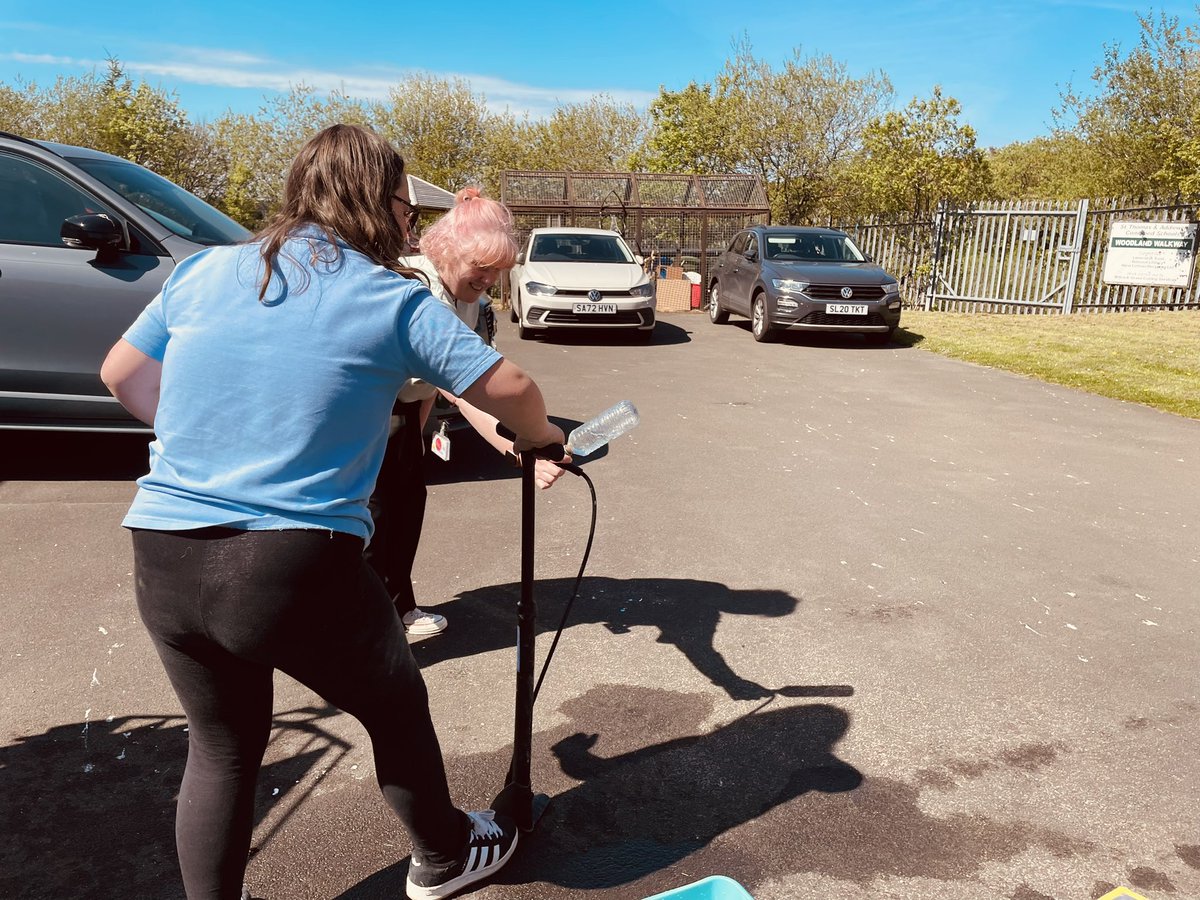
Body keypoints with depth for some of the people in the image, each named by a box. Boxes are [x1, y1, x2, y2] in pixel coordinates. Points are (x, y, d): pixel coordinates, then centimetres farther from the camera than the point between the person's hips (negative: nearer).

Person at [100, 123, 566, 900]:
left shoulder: (206, 270, 8)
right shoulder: (395, 299, -5)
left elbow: (122, 374, 18)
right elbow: (508, 387, -2)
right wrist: (540, 435, 19)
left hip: (163, 561, 5)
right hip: (301, 566, -4)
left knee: (222, 746, 25)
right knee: (397, 710, 22)